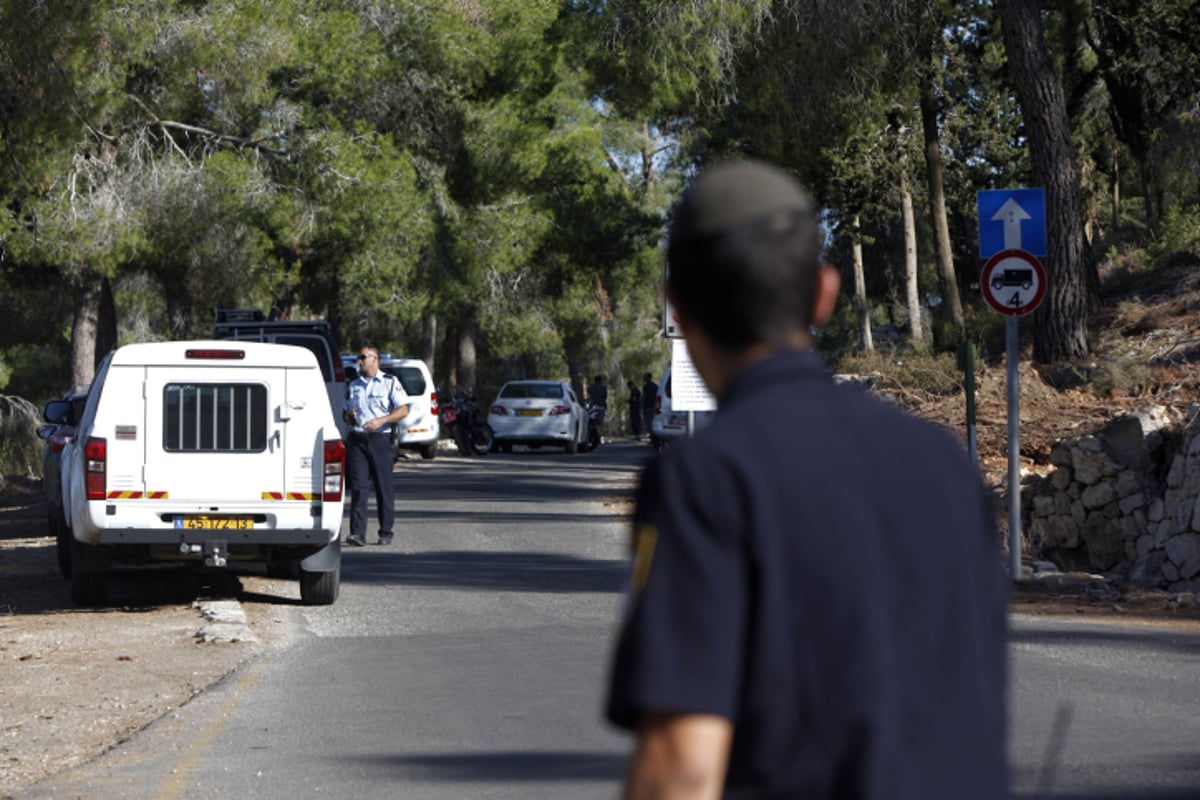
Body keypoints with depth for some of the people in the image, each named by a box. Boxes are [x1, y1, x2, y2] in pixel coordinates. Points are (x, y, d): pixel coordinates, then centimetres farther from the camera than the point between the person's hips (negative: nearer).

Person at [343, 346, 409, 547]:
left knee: (384, 487, 0)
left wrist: (381, 420, -16)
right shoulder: (354, 385, 18)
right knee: (358, 487, -6)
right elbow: (346, 412, 26)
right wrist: (348, 416, 1)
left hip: (380, 439, -3)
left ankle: (385, 533, 8)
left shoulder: (390, 382, 4)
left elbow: (403, 410, -2)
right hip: (356, 440, 3)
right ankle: (358, 533, -11)